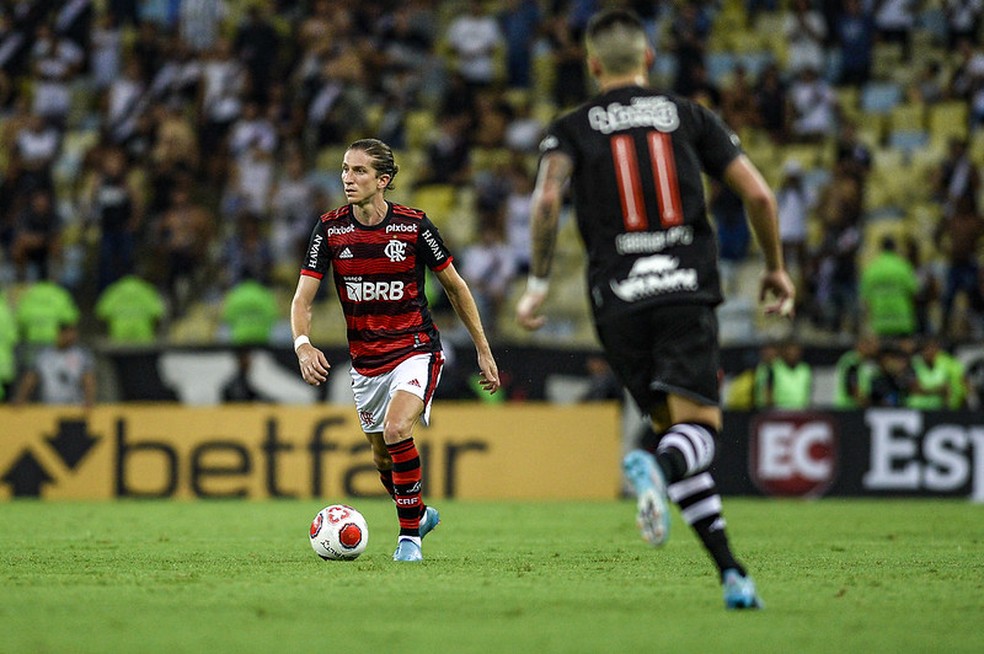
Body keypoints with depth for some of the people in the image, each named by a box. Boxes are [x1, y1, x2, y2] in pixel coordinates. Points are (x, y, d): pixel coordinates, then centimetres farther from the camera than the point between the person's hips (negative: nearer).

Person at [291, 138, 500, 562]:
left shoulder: (413, 225, -12)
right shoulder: (330, 229, -6)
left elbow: (454, 286, 1)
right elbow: (303, 297, -8)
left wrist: (483, 351, 2)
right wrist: (303, 345, -28)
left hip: (416, 349, -4)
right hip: (365, 360, 4)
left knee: (397, 430, -26)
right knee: (381, 456, 14)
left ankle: (410, 533, -11)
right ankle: (419, 514, 44)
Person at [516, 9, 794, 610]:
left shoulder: (572, 128, 10)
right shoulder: (690, 116, 13)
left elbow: (547, 199, -10)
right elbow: (758, 194, 6)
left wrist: (539, 283, -3)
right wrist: (776, 268, 19)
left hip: (619, 301, 1)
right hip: (688, 291, -1)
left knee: (671, 425, 12)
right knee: (699, 428, -9)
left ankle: (732, 574, 1)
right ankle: (656, 468, -47)